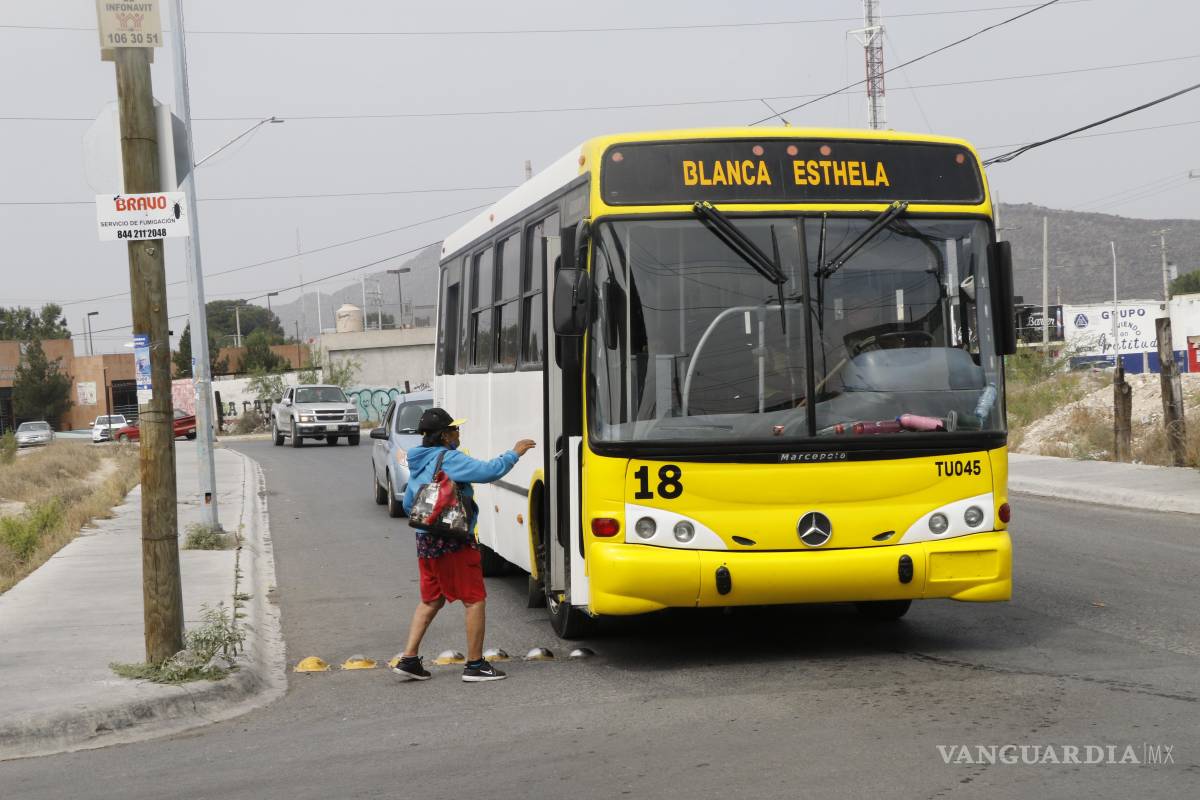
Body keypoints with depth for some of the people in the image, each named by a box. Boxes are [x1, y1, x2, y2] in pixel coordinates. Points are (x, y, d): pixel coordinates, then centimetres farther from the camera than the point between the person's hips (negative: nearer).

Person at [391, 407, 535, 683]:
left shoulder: (418, 463, 14)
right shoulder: (449, 459, -14)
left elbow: (408, 504, 22)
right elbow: (489, 471, -22)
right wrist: (514, 453, -10)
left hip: (426, 542, 9)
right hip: (453, 543, -9)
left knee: (430, 601, 17)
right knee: (475, 600, 0)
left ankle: (408, 659, 12)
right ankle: (475, 665, 2)